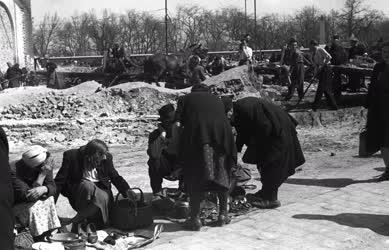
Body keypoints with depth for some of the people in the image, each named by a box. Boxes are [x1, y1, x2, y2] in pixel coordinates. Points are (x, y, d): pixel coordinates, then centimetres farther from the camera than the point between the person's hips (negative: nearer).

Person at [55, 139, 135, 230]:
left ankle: (77, 220, -17)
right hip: (79, 190, -1)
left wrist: (126, 190, -8)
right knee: (87, 185, -36)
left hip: (101, 190, 2)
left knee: (102, 197, -35)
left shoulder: (106, 158, -3)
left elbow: (115, 177, 10)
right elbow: (59, 181, -7)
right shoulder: (72, 156, -11)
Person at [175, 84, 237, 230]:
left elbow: (178, 122, 13)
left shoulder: (186, 99, 25)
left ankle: (195, 218, 0)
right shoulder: (217, 100, 33)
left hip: (196, 132, -2)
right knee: (222, 174, 14)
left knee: (194, 176, 3)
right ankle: (223, 214, 17)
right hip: (221, 134, 3)